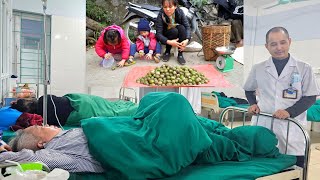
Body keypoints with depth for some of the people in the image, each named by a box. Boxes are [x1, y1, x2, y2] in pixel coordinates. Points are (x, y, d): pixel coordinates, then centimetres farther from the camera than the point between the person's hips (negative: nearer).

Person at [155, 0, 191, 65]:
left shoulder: (180, 12, -18)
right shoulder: (161, 15, -23)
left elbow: (187, 27, -24)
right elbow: (158, 34, -27)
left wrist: (187, 40, -43)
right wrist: (169, 42, -44)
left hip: (178, 37, 2)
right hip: (166, 37, -2)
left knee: (182, 27, -28)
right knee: (174, 31, -32)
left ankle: (180, 54, -22)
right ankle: (167, 52, -10)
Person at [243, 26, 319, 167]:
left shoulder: (304, 68, 2)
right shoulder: (258, 69, 7)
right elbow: (249, 90, 21)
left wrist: (289, 112, -13)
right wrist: (253, 104, 2)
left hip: (292, 131, -1)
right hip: (262, 127, 1)